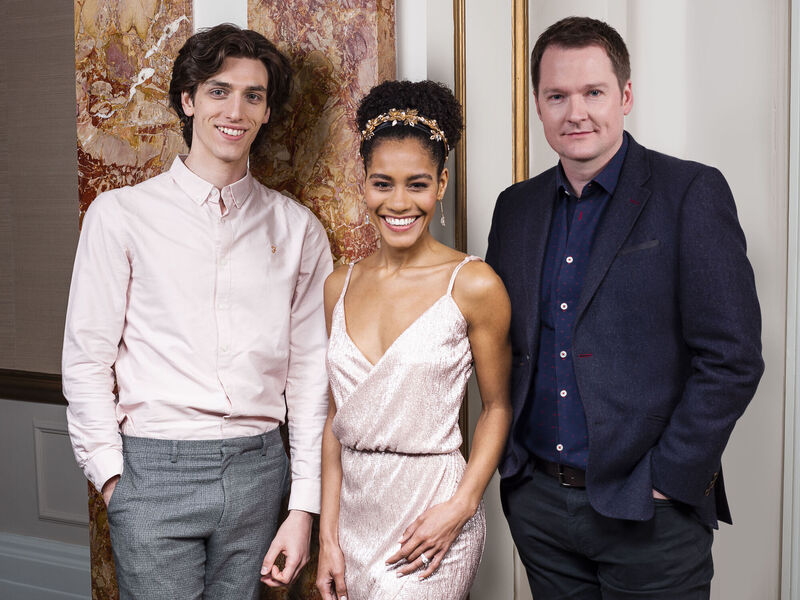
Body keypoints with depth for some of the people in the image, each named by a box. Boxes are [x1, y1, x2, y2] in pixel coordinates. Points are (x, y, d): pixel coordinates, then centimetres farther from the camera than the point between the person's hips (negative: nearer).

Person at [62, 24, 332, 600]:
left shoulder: (297, 229, 7)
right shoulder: (121, 214, 1)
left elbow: (310, 372, 6)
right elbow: (87, 359, 1)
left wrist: (304, 508, 3)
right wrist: (111, 476, -6)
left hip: (258, 466, 2)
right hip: (155, 470, -2)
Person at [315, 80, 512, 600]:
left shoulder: (474, 284, -10)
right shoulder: (340, 285, 3)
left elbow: (498, 407, -1)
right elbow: (337, 417, 7)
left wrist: (461, 507, -12)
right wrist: (328, 535, 4)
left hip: (431, 518, -4)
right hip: (354, 513, 4)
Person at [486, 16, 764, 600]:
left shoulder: (692, 193, -8)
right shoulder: (515, 207, 7)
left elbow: (732, 357, -12)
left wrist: (668, 481, -13)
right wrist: (513, 460, 4)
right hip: (537, 500, 4)